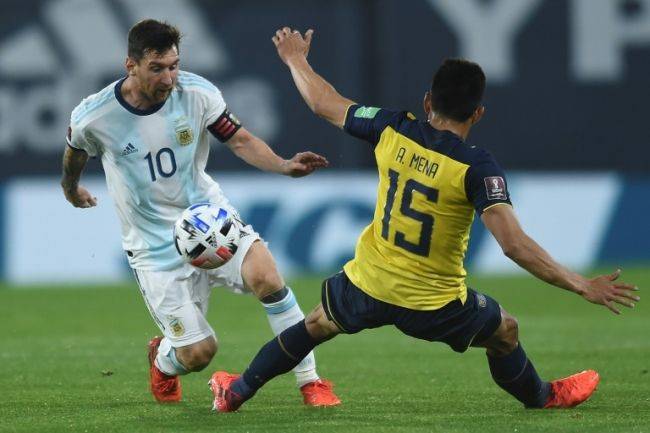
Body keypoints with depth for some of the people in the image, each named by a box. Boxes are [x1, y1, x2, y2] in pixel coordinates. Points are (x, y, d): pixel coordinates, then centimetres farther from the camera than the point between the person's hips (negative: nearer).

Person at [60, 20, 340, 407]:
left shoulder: (197, 93, -12)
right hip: (155, 245, -2)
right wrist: (71, 190, 29)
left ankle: (310, 381, -13)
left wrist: (284, 166, -22)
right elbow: (76, 153, 8)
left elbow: (240, 140, -3)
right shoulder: (94, 117, -15)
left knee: (265, 275, -28)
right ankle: (163, 360, 35)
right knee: (198, 353, -6)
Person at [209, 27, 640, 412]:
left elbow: (324, 103, 7)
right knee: (505, 331, 25)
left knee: (316, 325, 31)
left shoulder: (393, 129, -9)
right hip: (435, 306, -3)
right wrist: (581, 285, -24)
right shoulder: (476, 167, -20)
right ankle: (540, 396, 46)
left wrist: (296, 60, 27)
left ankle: (238, 391, 41)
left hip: (368, 285, 3)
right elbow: (514, 244, -27)